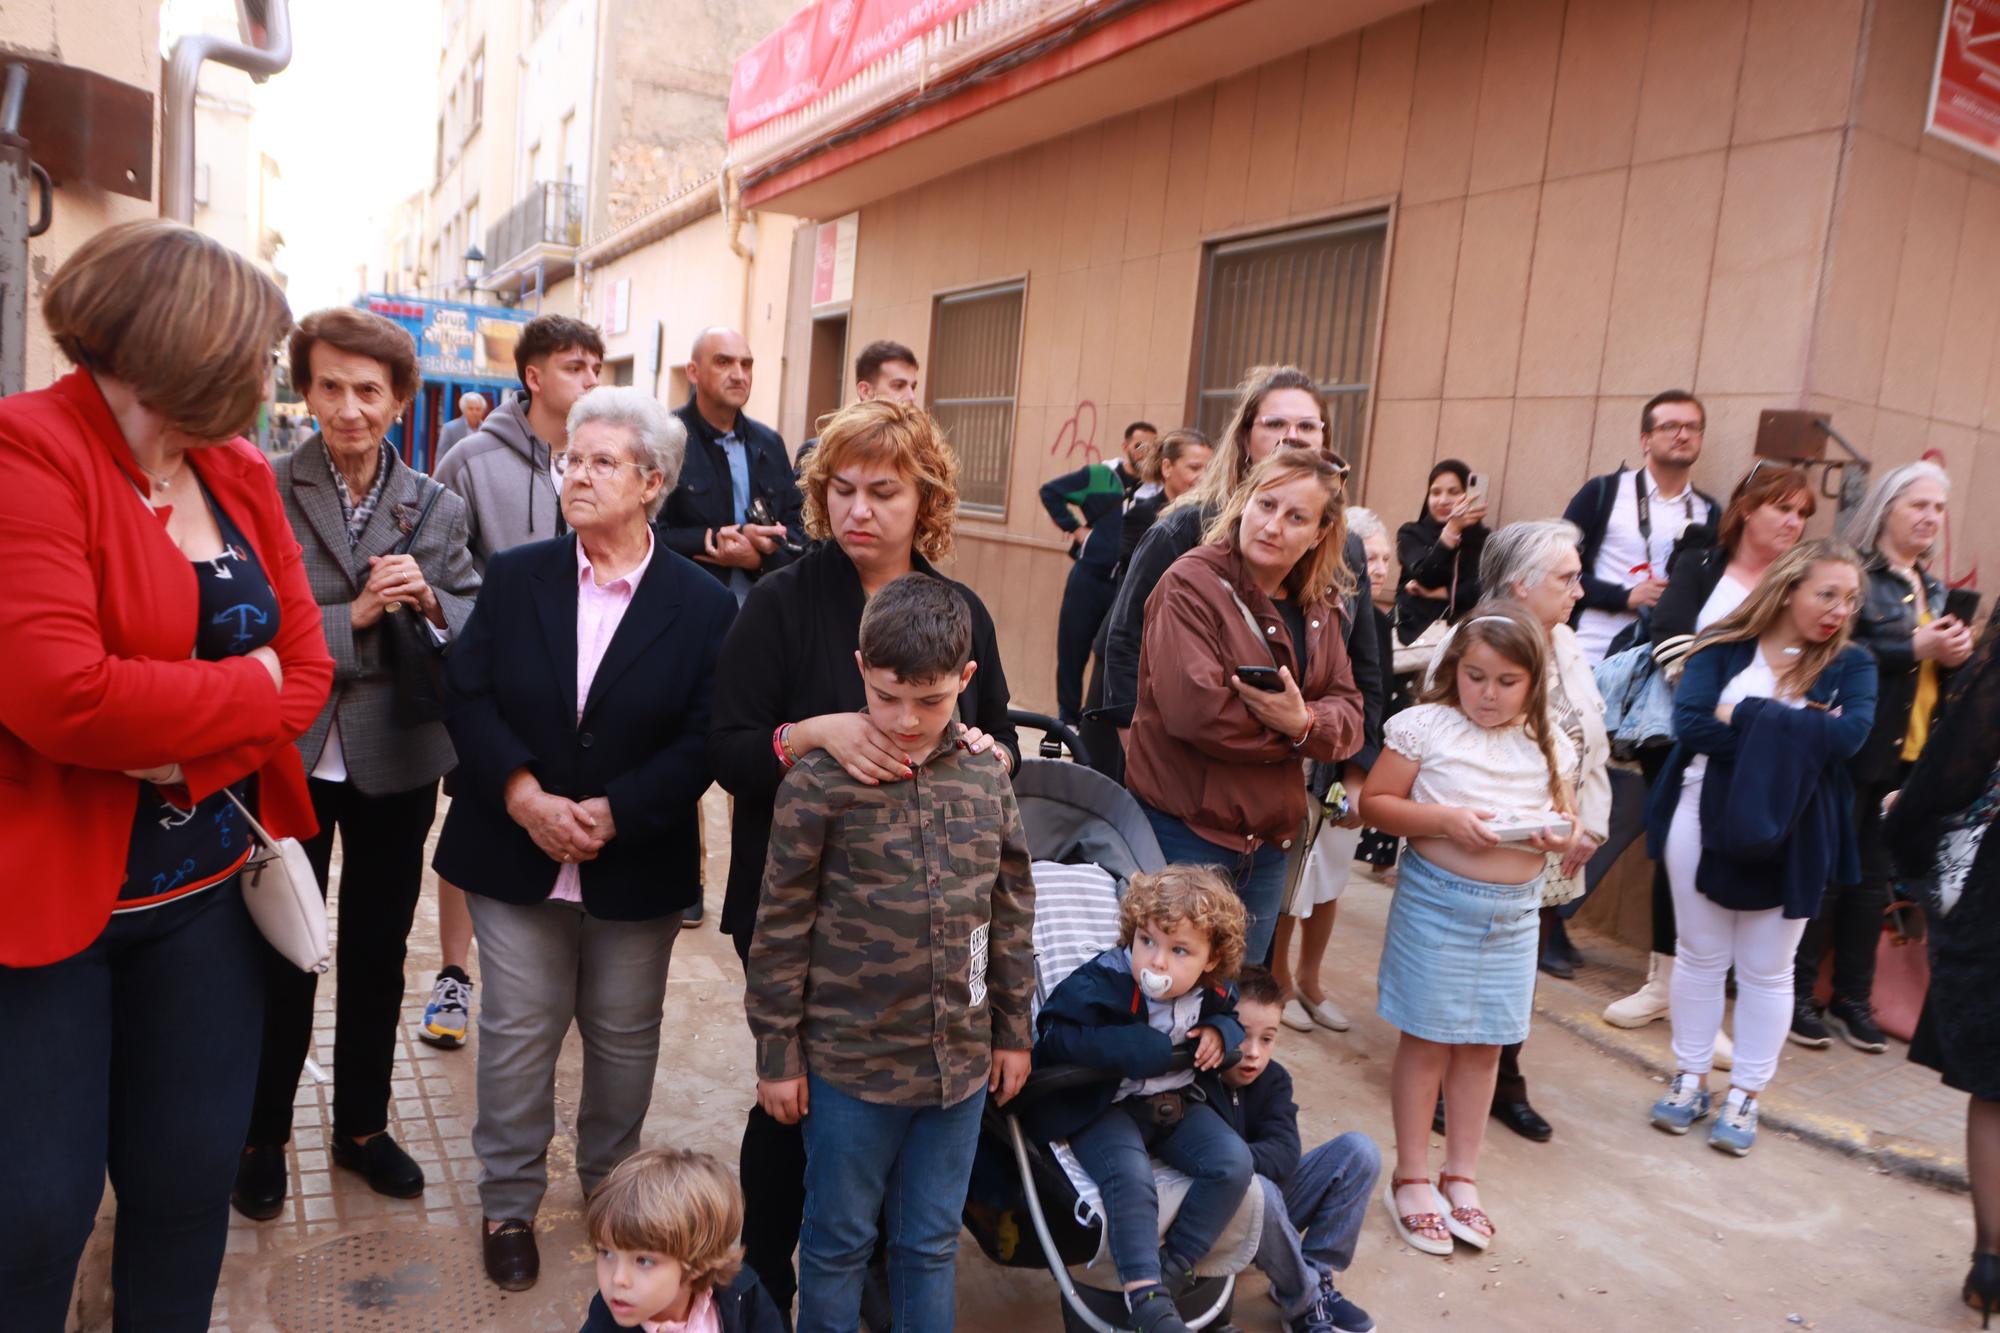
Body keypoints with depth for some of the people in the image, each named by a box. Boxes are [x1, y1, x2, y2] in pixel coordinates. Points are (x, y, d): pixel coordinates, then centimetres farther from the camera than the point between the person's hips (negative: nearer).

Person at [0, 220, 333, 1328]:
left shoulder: (240, 473, 7)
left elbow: (304, 667, 3)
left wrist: (187, 759, -14)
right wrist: (242, 686, -13)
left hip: (206, 890, 6)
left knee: (192, 1176, 15)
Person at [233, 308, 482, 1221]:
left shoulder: (436, 508, 1)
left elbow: (479, 623, -1)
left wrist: (431, 603, -20)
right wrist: (354, 617, -22)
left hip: (396, 761, 3)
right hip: (291, 758, -2)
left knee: (378, 953, 16)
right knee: (283, 957, 12)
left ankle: (362, 1125, 35)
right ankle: (262, 1137, 33)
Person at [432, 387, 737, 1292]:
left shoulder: (703, 605, -6)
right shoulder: (514, 578, 1)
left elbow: (703, 740, -10)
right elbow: (467, 696, -4)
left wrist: (612, 814, -19)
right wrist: (526, 797, -17)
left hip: (637, 868, -1)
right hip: (517, 855, 1)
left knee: (624, 1036, 14)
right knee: (517, 1032, 10)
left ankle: (611, 1187, 38)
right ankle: (509, 1203, 31)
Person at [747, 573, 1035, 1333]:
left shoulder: (986, 777, -1)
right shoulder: (821, 782, -13)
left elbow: (1013, 908, 7)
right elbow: (780, 928, -7)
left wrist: (1013, 1029, 11)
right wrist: (777, 1055, -4)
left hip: (961, 1061, 3)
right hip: (850, 1064, -3)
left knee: (932, 1241, 18)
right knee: (839, 1240, 15)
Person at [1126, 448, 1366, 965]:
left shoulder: (1321, 608, 9)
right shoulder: (1193, 583, -14)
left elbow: (1349, 716, 2)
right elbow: (1193, 707, -26)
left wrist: (1305, 722, -20)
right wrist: (1286, 735, -13)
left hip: (1269, 840, 7)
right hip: (1184, 831, -7)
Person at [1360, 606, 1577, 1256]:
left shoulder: (1546, 742, 5)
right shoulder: (1425, 726, -8)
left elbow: (1565, 817, 15)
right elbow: (1374, 803, -9)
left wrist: (1557, 836, -8)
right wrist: (1444, 821, -22)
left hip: (1514, 910, 4)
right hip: (1436, 901, -4)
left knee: (1483, 1044, 13)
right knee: (1426, 1038, 5)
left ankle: (1462, 1176, 28)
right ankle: (1412, 1178, 20)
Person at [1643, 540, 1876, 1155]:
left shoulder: (1851, 664, -1)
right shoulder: (1722, 648, -4)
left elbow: (1848, 736, -19)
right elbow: (1690, 724, -18)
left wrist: (1745, 718, -17)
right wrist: (1796, 733, -18)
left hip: (1789, 835, 0)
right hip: (1706, 821, 0)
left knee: (1767, 971, 10)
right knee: (1700, 957, 12)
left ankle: (1745, 1096, 23)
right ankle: (1690, 1080, 27)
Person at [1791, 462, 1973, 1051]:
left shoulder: (1933, 590, 16)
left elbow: (1943, 670, 21)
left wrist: (1955, 654, 0)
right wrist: (1916, 648, -18)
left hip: (1912, 758, 7)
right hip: (1853, 751, -7)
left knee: (1875, 879, 11)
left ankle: (1853, 998, 20)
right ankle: (1797, 994, 11)